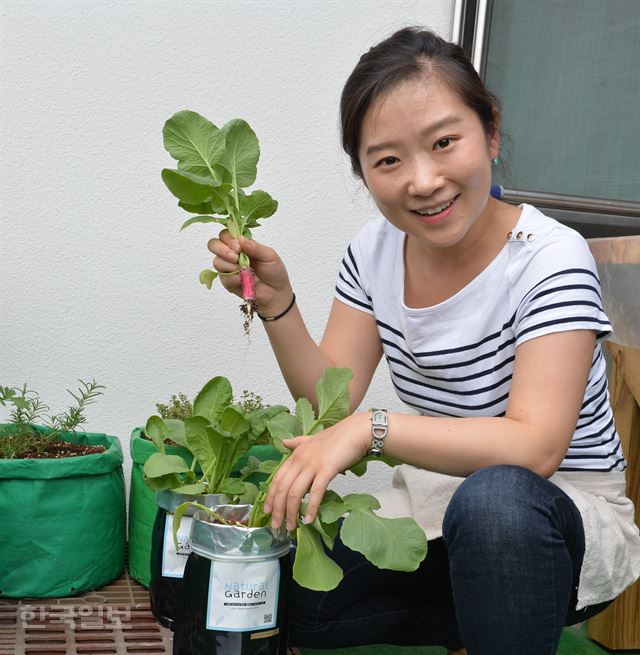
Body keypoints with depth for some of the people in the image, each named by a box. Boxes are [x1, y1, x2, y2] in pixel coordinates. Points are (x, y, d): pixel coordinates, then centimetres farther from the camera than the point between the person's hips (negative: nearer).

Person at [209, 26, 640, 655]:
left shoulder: (550, 258, -21)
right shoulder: (375, 250, -3)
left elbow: (535, 447, -30)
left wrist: (371, 428, -37)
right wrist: (276, 302, -17)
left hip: (565, 515, -5)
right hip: (434, 501, 6)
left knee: (493, 495, -39)